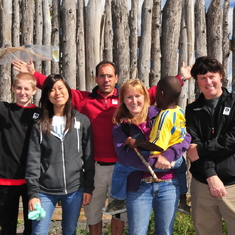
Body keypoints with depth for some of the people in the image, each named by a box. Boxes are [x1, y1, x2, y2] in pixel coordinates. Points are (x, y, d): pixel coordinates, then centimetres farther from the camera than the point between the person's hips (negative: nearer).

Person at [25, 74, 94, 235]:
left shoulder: (82, 121, 3)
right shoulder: (40, 124, 2)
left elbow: (89, 157, 3)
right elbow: (33, 160, -2)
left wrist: (89, 188, -1)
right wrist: (33, 192, -8)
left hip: (75, 189, 0)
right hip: (45, 191, 0)